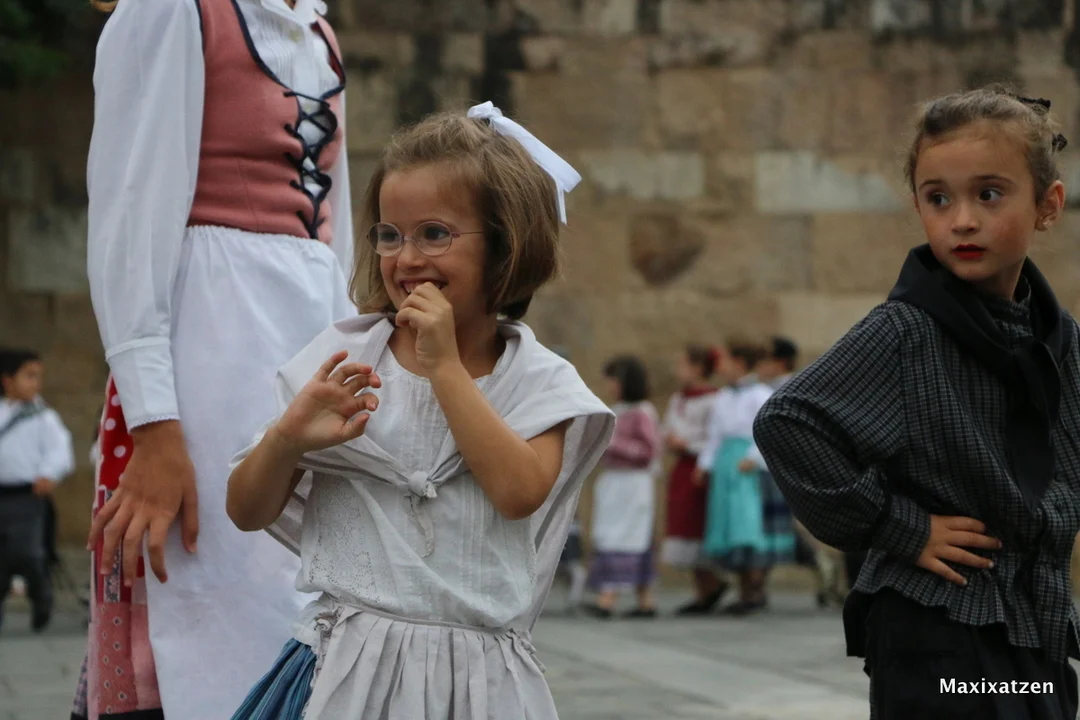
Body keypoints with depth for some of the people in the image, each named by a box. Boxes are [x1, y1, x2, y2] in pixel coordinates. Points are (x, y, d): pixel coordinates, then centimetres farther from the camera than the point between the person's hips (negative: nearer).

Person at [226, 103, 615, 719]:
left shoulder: (538, 380, 3)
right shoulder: (347, 356, 4)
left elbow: (520, 492, -17)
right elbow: (249, 512, 4)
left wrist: (445, 365, -13)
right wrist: (286, 438, -17)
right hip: (351, 661, 1)